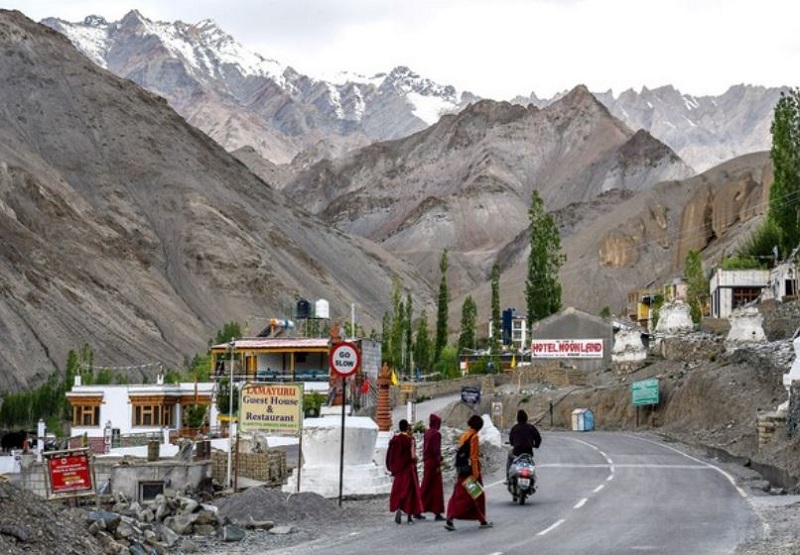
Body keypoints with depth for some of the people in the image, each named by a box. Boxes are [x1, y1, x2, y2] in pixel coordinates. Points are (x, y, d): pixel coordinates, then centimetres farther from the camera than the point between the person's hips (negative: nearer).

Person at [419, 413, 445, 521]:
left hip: (427, 462, 8)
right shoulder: (437, 433, -14)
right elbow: (436, 450, -18)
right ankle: (437, 513, -1)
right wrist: (438, 464, -15)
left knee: (426, 486, 14)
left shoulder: (427, 432, 9)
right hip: (433, 463, -8)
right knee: (436, 487, -2)